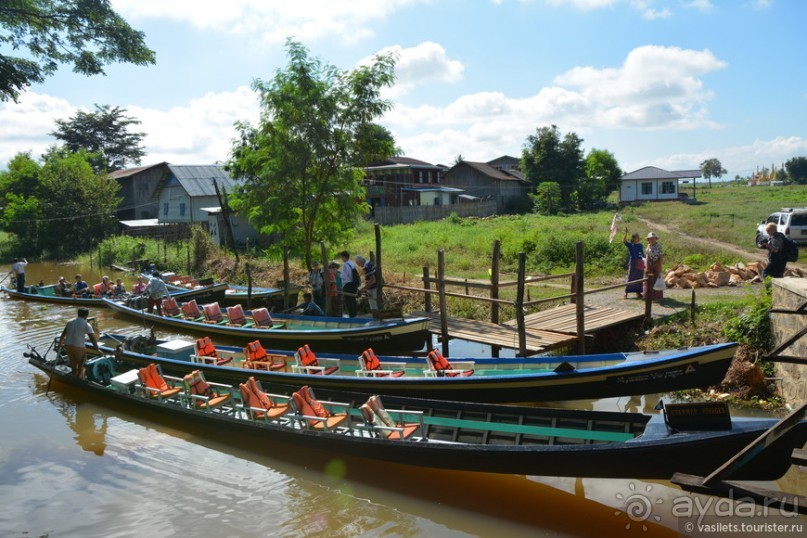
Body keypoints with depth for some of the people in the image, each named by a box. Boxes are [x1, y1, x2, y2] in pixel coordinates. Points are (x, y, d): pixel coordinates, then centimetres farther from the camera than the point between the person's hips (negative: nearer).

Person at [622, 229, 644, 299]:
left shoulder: (640, 245, 9)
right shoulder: (630, 245, -6)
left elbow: (643, 254, 17)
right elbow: (624, 241, -23)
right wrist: (626, 233, -31)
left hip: (640, 264, 5)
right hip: (633, 263, -5)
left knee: (639, 278, 9)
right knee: (630, 278, -3)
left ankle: (638, 292, 19)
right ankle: (626, 292, 1)